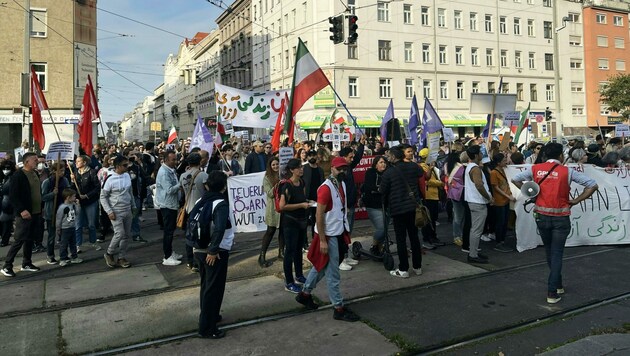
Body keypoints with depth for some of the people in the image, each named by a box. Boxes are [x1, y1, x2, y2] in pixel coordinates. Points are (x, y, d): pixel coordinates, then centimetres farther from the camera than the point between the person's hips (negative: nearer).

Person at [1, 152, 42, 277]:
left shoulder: (35, 174, 11)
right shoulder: (18, 175, -12)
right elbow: (12, 196, -15)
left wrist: (41, 208, 13)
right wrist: (21, 210, -22)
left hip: (36, 213, 7)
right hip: (24, 214, -7)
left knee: (30, 239, 14)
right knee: (19, 240, -4)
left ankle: (26, 263, 25)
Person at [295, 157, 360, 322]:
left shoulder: (342, 184, 8)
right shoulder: (325, 188, -20)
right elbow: (319, 215, -20)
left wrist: (345, 232, 16)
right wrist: (322, 240, -20)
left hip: (339, 233, 9)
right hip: (329, 235, -9)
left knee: (321, 266, 20)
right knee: (333, 273, 1)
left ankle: (305, 294, 36)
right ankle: (339, 308, 12)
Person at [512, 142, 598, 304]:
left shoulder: (535, 169, -1)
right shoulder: (567, 171, -7)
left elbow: (515, 179, 4)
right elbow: (593, 185, -9)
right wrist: (576, 200, -3)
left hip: (541, 216, 3)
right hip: (561, 218, -3)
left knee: (549, 251, 20)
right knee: (557, 253, 5)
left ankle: (558, 285, 35)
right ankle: (552, 292, 2)